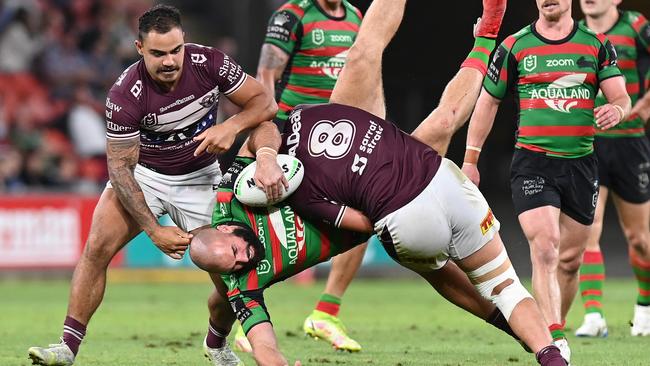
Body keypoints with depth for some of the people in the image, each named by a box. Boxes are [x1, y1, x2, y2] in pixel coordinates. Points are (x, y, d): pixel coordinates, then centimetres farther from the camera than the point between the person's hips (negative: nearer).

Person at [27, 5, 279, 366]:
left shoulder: (209, 63, -20)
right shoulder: (125, 96, -26)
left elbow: (265, 102, -9)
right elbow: (120, 167, -21)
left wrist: (232, 127, -31)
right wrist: (154, 230, -27)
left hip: (201, 178, 2)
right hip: (143, 175, -2)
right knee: (97, 247, -21)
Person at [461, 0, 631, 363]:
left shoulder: (597, 45, 6)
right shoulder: (514, 47, 3)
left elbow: (621, 96, 2)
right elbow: (488, 102, 11)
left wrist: (616, 110, -23)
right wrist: (470, 159, 9)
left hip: (581, 164, 3)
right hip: (531, 163, -2)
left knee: (570, 258, 9)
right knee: (544, 249, -19)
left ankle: (555, 331, 29)